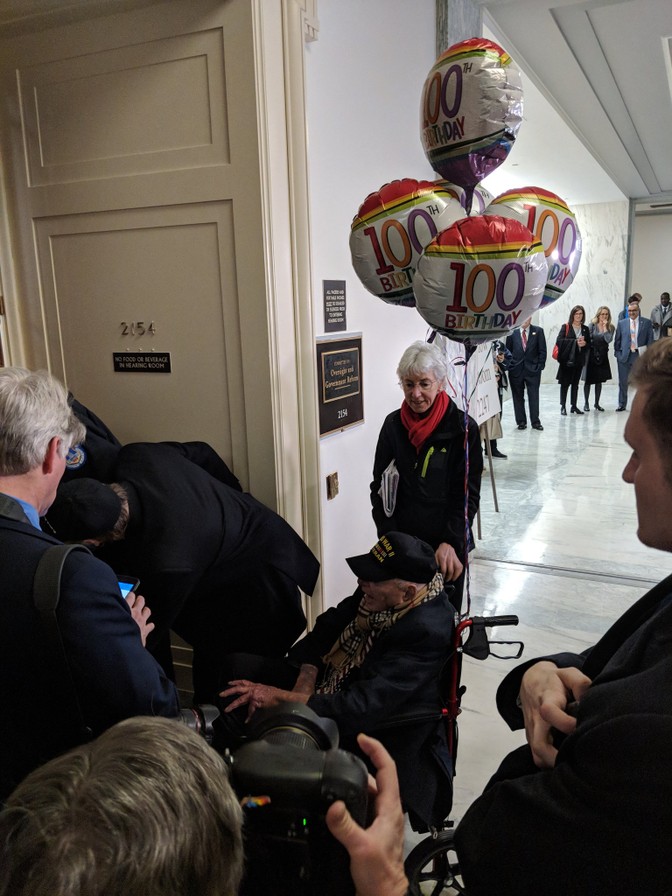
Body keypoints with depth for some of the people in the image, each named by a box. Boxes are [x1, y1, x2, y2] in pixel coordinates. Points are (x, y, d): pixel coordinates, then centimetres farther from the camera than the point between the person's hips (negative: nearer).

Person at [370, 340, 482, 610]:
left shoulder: (463, 428, -9)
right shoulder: (393, 424, -1)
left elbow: (468, 494, -8)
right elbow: (380, 486, 2)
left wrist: (450, 542, -19)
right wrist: (390, 539, -9)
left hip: (447, 546, -2)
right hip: (402, 542, 2)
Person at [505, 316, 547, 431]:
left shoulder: (538, 331, 3)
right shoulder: (512, 332, 2)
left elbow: (542, 351, 3)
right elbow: (508, 351, 5)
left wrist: (540, 367, -4)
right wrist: (509, 366, -3)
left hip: (533, 369, 0)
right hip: (516, 369, 1)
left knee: (534, 396, 2)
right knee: (518, 397, 5)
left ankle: (535, 422, 9)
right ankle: (521, 421, 14)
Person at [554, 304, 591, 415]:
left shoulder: (585, 329, 10)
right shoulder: (565, 327, -2)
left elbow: (589, 345, 12)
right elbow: (559, 341, -13)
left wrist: (584, 344, -11)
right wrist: (575, 341, -19)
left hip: (579, 359, 4)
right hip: (567, 359, -4)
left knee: (575, 384, 9)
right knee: (565, 383, -2)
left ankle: (574, 406, 16)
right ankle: (563, 406, 4)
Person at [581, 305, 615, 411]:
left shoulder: (610, 327, 3)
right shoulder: (592, 325, -3)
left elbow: (608, 339, -13)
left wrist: (605, 326, -11)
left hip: (602, 356, 2)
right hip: (591, 355, -2)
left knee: (599, 380, 8)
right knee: (588, 380, 2)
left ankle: (597, 403, 17)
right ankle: (586, 403, 13)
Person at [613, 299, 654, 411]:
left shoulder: (646, 323, 3)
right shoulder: (622, 323, 6)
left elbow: (650, 339, 2)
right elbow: (617, 340, 9)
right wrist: (617, 353, 2)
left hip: (640, 355, -1)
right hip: (624, 355, 1)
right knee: (623, 381, 7)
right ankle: (622, 404, 18)